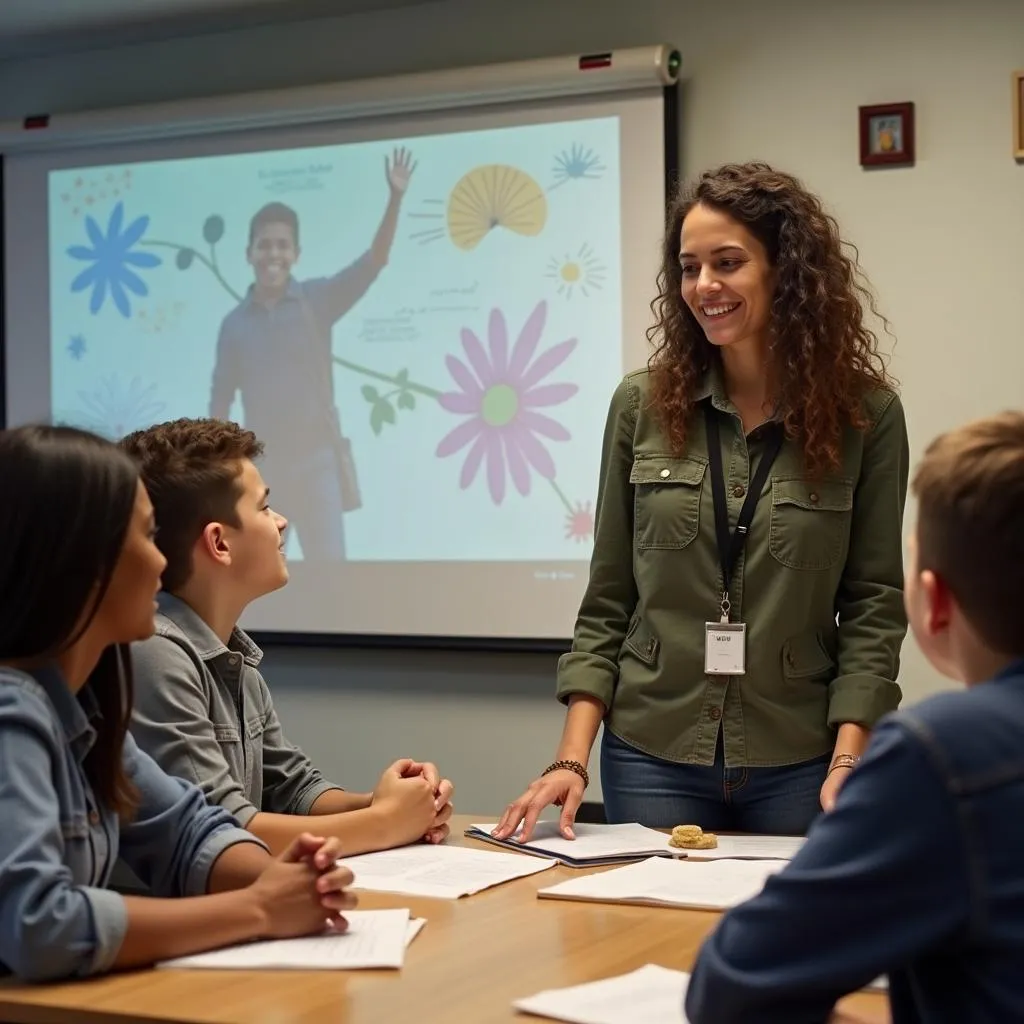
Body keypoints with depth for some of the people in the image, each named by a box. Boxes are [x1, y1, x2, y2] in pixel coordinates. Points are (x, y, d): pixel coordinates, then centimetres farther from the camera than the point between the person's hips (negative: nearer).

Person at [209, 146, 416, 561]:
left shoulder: (317, 299, -2)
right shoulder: (235, 323, 3)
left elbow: (374, 261, -13)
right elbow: (220, 402, 7)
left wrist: (395, 198, -26)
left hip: (316, 458, -2)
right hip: (262, 463, 2)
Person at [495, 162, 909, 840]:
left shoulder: (865, 414, -4)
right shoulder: (644, 405, 0)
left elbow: (873, 610, -4)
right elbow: (607, 604, 2)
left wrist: (846, 766, -14)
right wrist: (573, 758, -6)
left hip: (797, 768, -1)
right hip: (651, 759, 2)